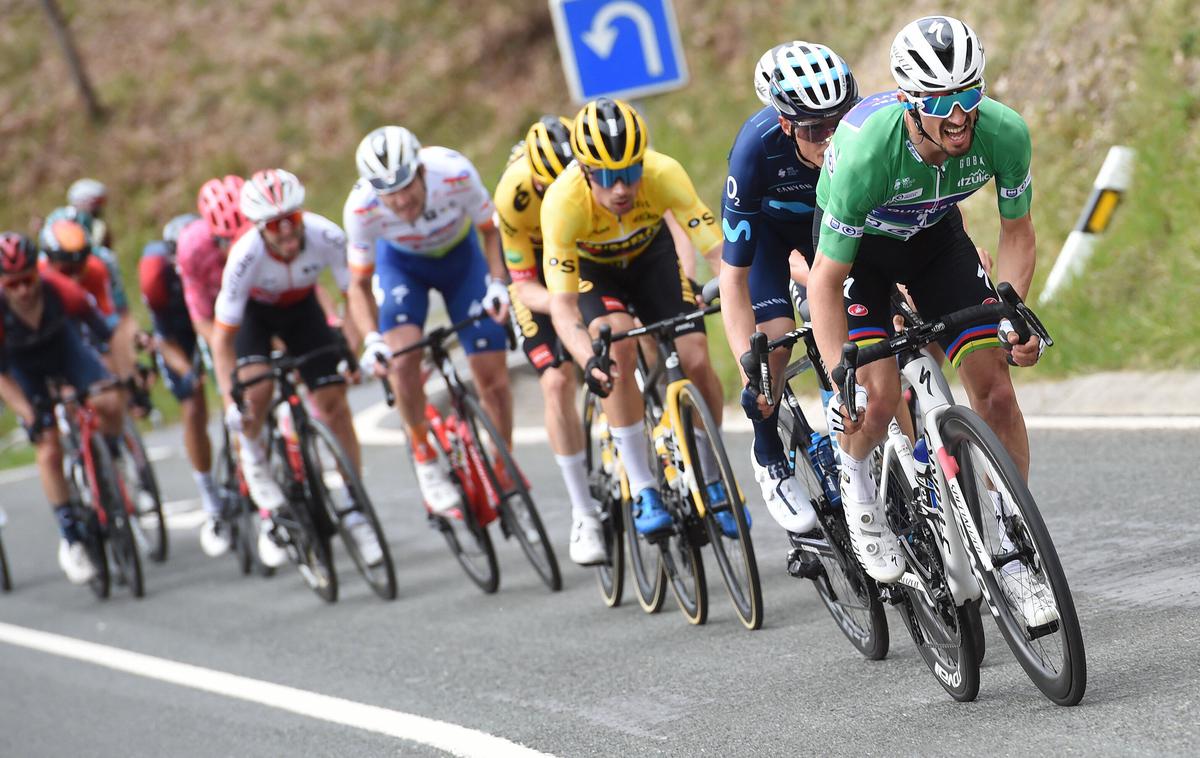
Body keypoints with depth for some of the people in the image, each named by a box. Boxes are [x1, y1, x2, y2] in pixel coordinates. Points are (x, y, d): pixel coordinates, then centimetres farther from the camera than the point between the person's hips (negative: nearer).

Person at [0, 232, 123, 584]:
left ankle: (109, 460, 6)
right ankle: (71, 540, 1)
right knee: (49, 451, -10)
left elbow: (105, 333, -22)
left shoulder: (61, 290, -35)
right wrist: (30, 417, -31)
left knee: (109, 403, -26)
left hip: (62, 344, 1)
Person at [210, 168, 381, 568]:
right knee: (257, 390, -29)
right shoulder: (246, 255, -37)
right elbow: (222, 336, -31)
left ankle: (355, 514, 5)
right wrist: (231, 402, -39)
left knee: (334, 403, -6)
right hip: (253, 311, -2)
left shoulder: (326, 236, -34)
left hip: (301, 308, 2)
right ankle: (250, 453, 4)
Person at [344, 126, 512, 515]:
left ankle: (505, 472, 14)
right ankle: (424, 459, -6)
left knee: (491, 372, -6)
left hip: (459, 253, 0)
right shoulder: (361, 209, -33)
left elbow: (490, 230, -16)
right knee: (403, 356, -26)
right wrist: (371, 340, -33)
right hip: (401, 261, 0)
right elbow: (359, 285, -18)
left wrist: (498, 283, -30)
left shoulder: (455, 174, -36)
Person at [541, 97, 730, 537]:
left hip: (650, 253, 2)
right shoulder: (563, 202, -39)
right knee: (618, 346, -30)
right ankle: (643, 491, -20)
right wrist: (589, 362, -55)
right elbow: (562, 304, -38)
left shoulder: (664, 174, -36)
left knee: (696, 360, -14)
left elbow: (718, 250, -37)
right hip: (591, 267, -2)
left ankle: (713, 482, 11)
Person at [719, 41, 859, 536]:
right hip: (768, 223, -2)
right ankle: (769, 458, 2)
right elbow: (733, 276, -33)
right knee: (775, 338, -20)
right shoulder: (758, 148, -39)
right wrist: (750, 369, -41)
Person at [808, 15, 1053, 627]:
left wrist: (1013, 317, -26)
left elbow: (1017, 233, -10)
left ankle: (1013, 556, 4)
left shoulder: (1004, 134, -30)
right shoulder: (867, 149, -40)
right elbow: (827, 279, -30)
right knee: (879, 395, -21)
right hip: (856, 243, -3)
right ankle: (855, 481, 13)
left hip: (934, 234, 3)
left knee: (994, 387, -8)